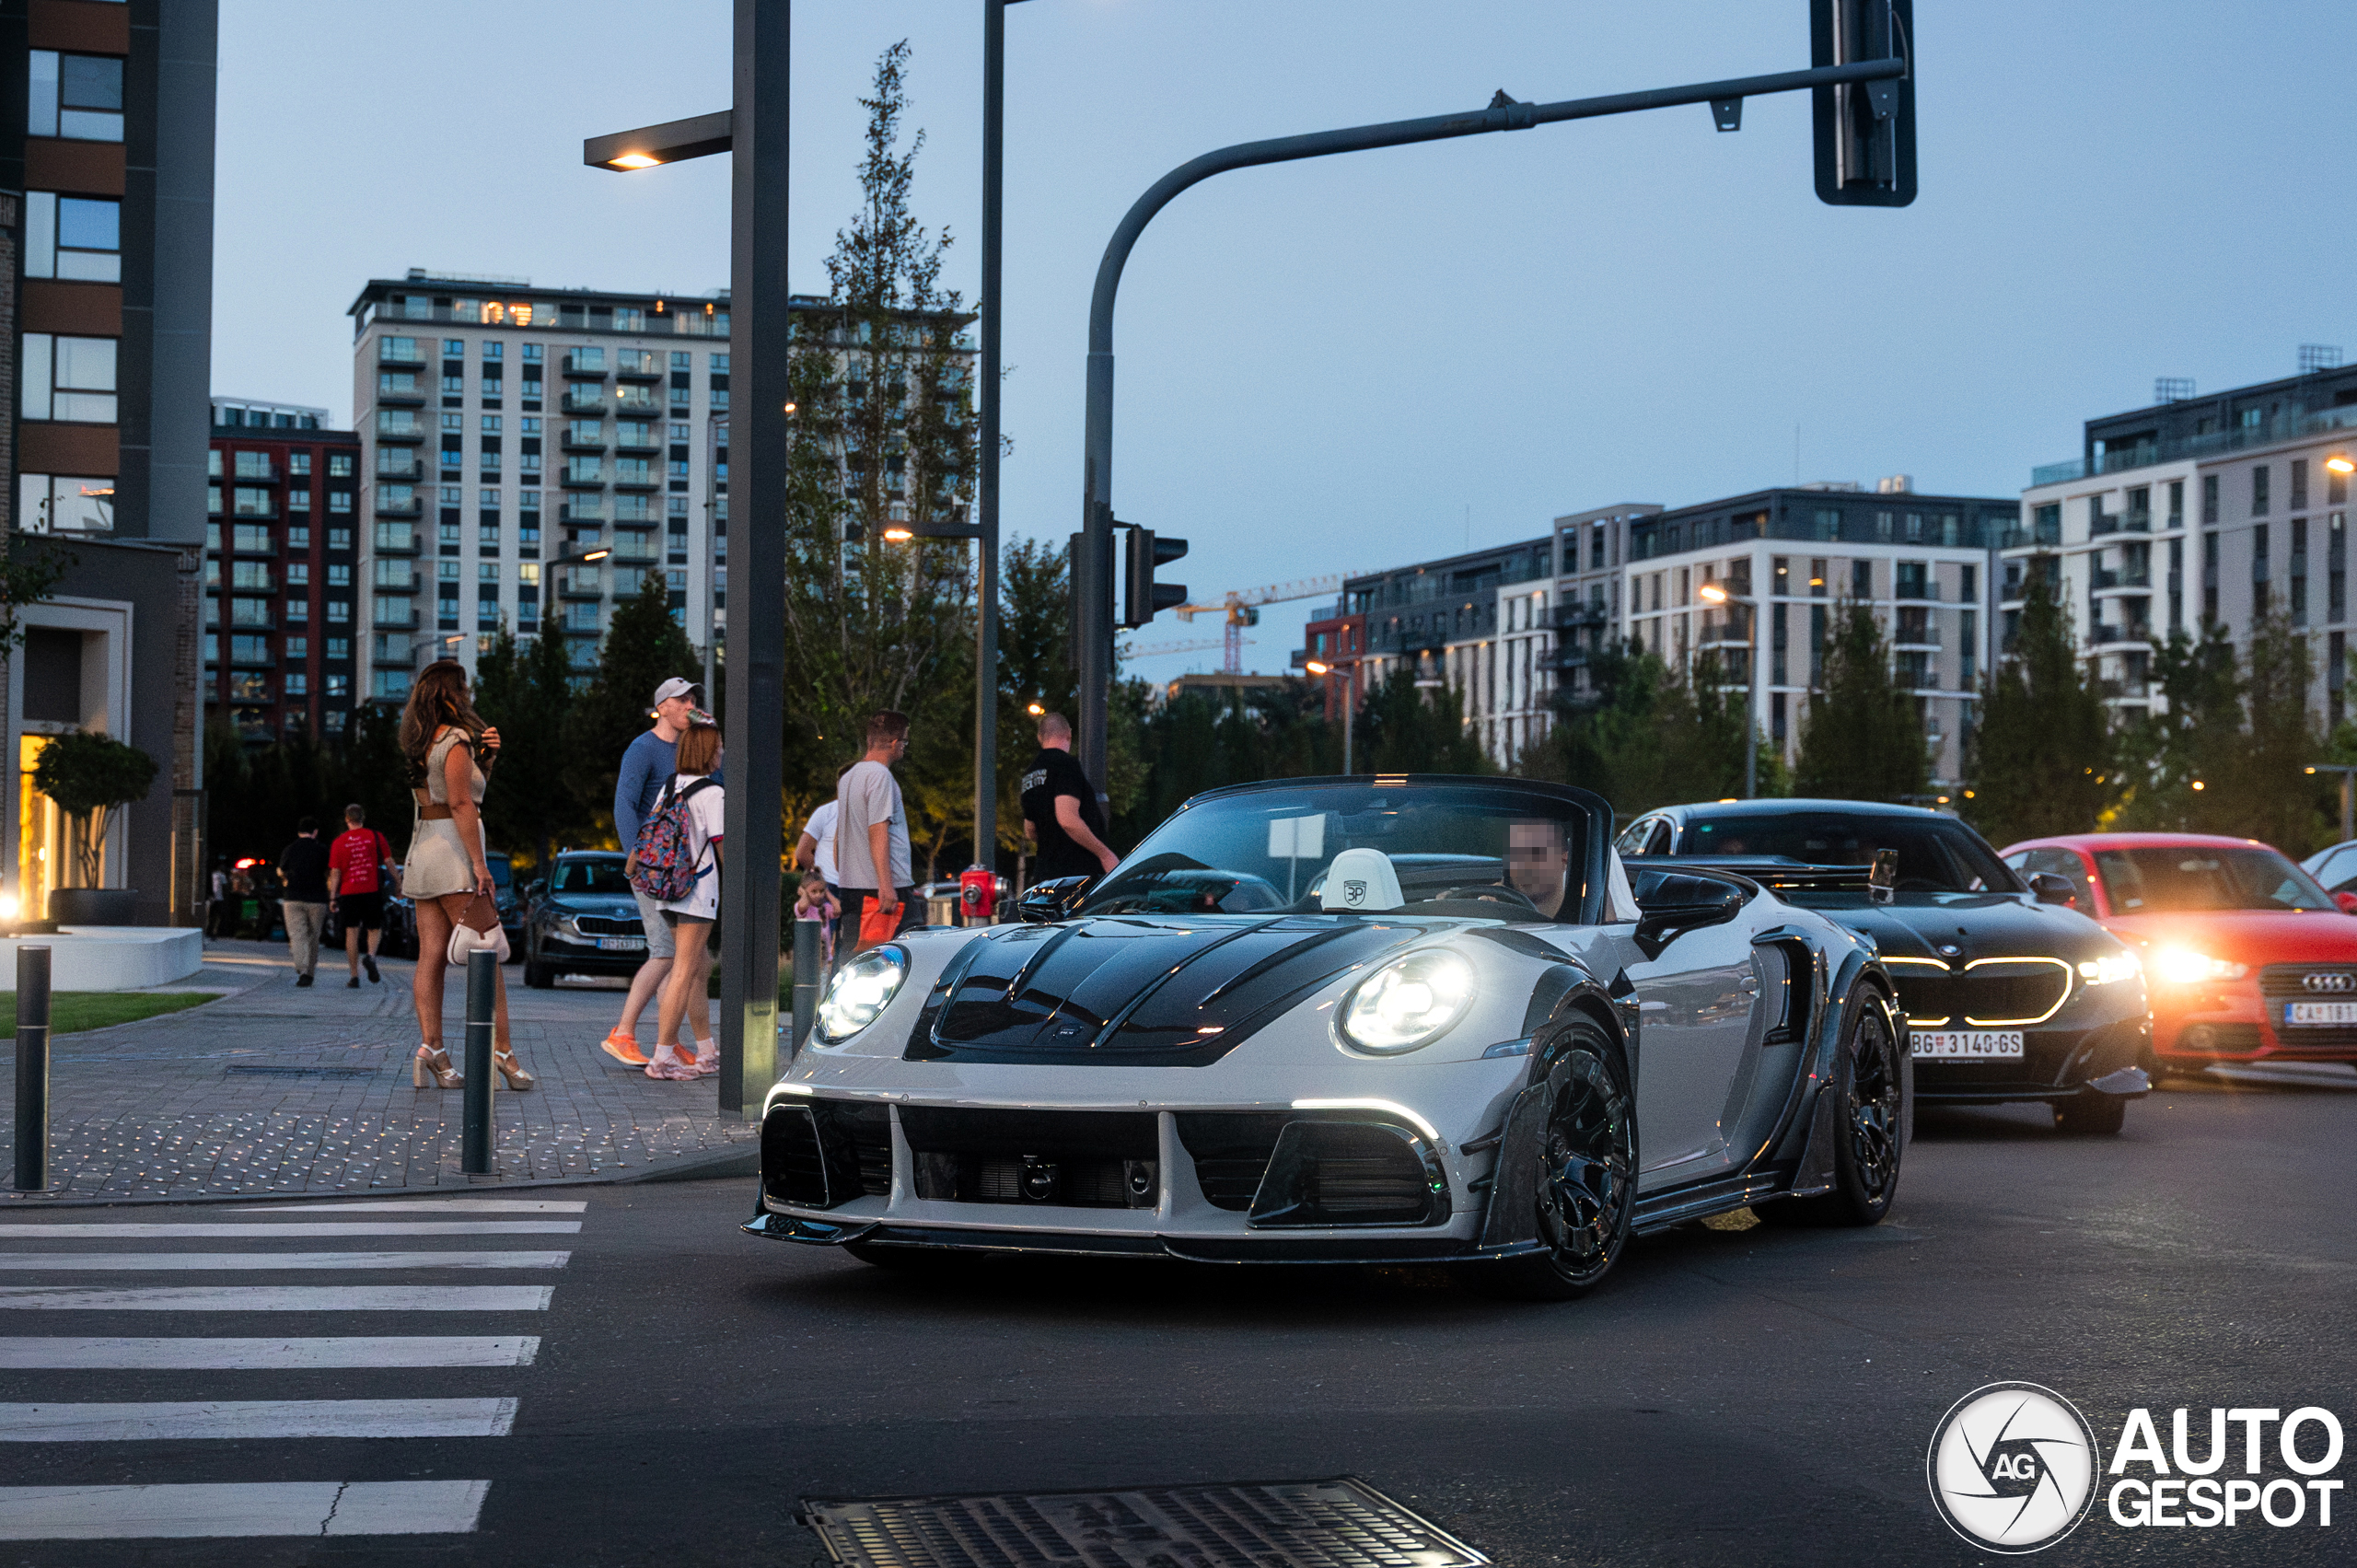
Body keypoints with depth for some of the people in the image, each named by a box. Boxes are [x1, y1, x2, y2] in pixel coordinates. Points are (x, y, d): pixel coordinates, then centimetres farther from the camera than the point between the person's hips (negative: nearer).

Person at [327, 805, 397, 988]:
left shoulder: (339, 842, 3)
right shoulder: (375, 836, 2)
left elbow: (335, 872, 1)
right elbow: (388, 862, 4)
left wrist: (333, 897, 3)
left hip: (348, 892, 0)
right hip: (372, 889, 0)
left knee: (351, 932, 4)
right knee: (375, 928, 12)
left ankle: (354, 977, 2)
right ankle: (371, 956, -18)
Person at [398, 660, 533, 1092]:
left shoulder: (421, 743, 15)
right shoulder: (455, 740, -11)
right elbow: (461, 803, -18)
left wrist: (485, 755, 8)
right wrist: (479, 863, -18)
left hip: (422, 850, 8)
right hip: (453, 850, -8)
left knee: (431, 955, 3)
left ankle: (430, 1046, -4)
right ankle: (501, 1049, -5)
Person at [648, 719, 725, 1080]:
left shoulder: (668, 788, 10)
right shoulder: (712, 793, -12)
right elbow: (722, 845, -12)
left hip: (668, 891, 8)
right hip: (699, 891, -8)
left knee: (699, 969, 17)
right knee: (684, 973, -7)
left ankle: (706, 1053, 22)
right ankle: (662, 1058, -10)